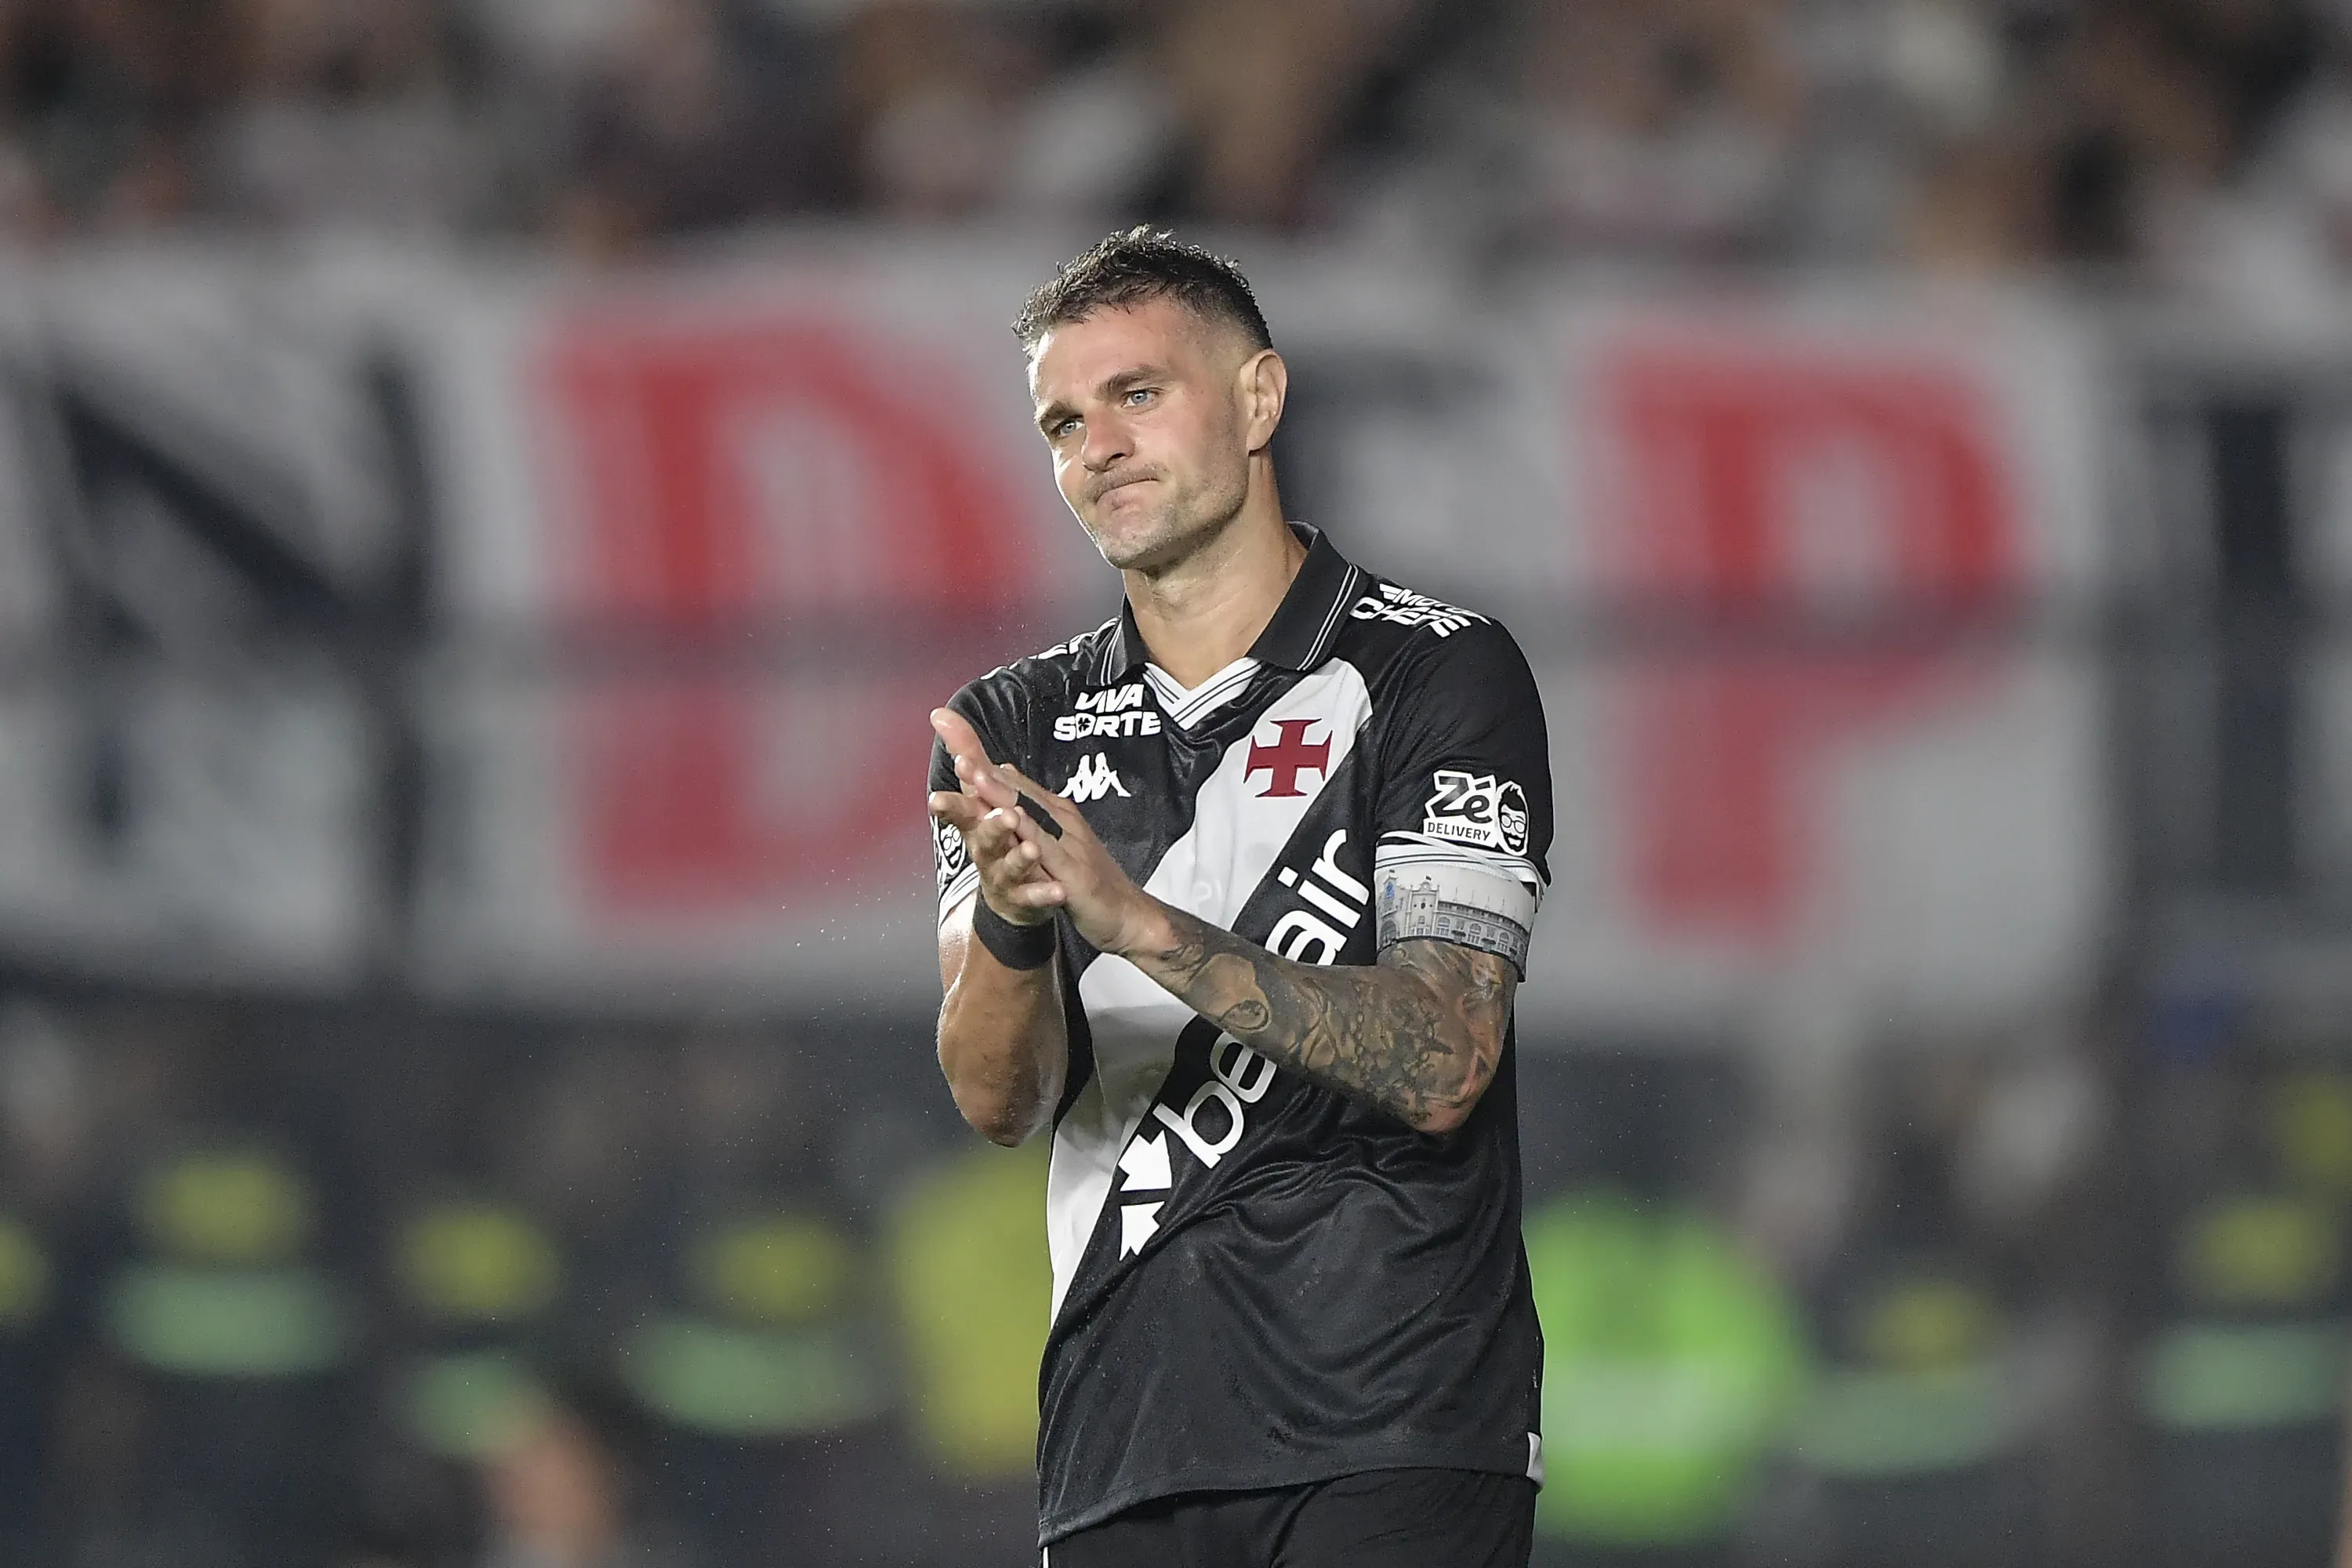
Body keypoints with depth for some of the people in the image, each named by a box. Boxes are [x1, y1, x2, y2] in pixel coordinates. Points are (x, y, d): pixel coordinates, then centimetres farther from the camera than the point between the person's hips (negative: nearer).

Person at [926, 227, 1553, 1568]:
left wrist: (1142, 924, -22)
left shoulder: (1441, 675, 0)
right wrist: (1009, 924, -22)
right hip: (1125, 1452, 4)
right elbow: (997, 1101, 1)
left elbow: (1443, 1065, -11)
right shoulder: (1019, 731, 13)